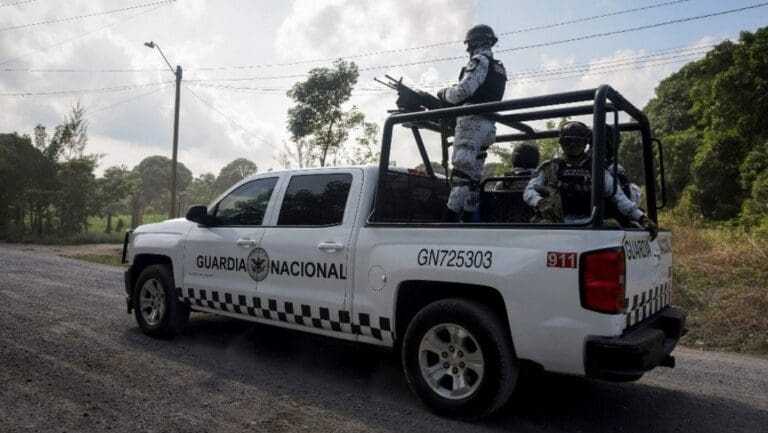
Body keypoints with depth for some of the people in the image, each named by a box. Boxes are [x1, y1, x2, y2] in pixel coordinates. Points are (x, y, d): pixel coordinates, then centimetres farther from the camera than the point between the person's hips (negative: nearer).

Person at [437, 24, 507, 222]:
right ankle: (467, 223, 12)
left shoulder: (480, 60, -4)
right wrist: (450, 98, 21)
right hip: (487, 126, 10)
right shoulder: (498, 67, 25)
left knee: (460, 175, -18)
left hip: (472, 122, -10)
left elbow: (464, 90, -17)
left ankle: (446, 228, -23)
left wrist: (444, 94, 1)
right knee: (473, 178, 9)